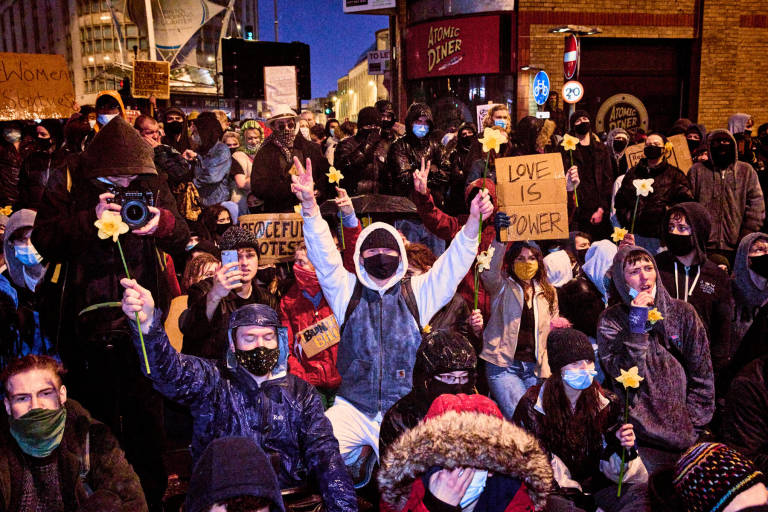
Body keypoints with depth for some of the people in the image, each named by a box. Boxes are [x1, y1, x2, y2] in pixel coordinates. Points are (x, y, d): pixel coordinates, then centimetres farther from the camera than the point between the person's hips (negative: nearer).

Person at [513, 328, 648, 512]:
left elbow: (612, 468, 6)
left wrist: (623, 447, -17)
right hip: (553, 492, -3)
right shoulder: (532, 405, -7)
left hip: (595, 485, 3)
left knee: (643, 493, -23)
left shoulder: (607, 403, 2)